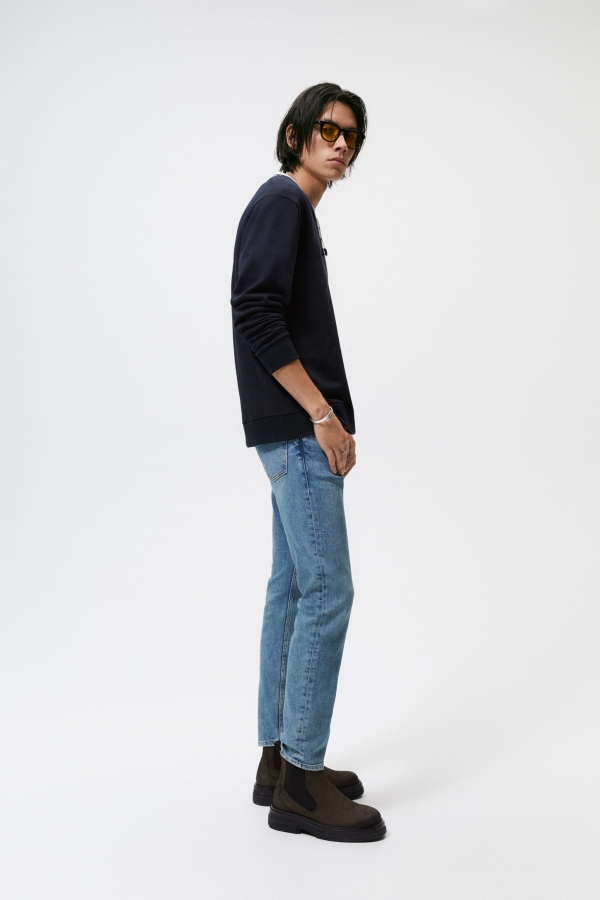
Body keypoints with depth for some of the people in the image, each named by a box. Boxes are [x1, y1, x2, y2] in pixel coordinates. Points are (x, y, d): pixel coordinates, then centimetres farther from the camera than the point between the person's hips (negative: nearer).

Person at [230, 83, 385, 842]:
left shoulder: (296, 209, 21)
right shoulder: (281, 199, -8)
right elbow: (256, 315, -20)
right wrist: (322, 415, -19)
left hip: (296, 430, 10)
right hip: (296, 429, -10)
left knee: (293, 589, 11)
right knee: (326, 592, -9)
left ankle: (281, 759, 19)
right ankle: (300, 782, 0)